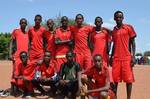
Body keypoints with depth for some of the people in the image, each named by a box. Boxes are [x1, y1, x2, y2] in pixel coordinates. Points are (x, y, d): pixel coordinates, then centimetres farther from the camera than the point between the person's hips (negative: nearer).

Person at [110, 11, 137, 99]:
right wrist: (111, 57, 16)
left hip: (127, 58, -4)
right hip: (116, 58, 4)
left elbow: (133, 43, 0)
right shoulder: (114, 30, 14)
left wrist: (133, 56, -8)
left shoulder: (129, 28, 2)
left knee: (128, 79, -2)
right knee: (115, 79, 3)